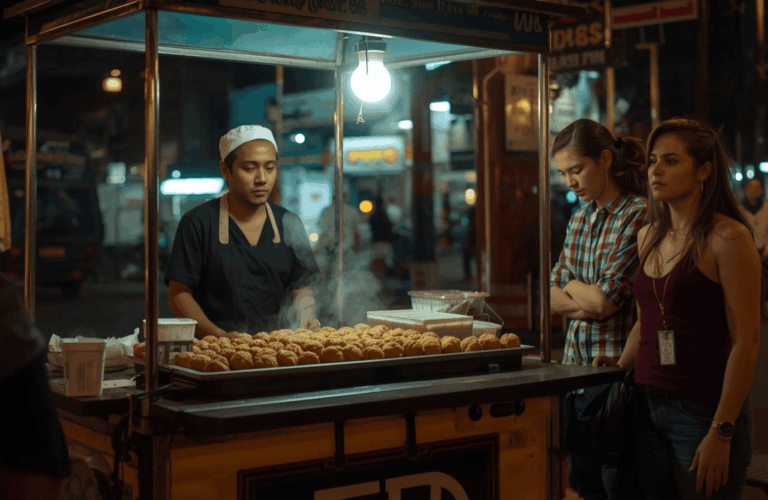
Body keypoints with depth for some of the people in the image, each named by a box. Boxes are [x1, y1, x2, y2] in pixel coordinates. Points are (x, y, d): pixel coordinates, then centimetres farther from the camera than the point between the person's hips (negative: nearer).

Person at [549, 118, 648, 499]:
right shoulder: (580, 218, 12)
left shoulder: (638, 217, -13)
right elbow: (553, 297, 11)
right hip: (576, 368, 8)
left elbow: (606, 299, -17)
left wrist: (571, 286, 2)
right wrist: (589, 302, -8)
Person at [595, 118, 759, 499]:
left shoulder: (728, 238, -11)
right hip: (648, 407, 6)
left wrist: (722, 432, -17)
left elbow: (746, 341, -14)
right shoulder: (648, 236, 10)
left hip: (703, 411, -6)